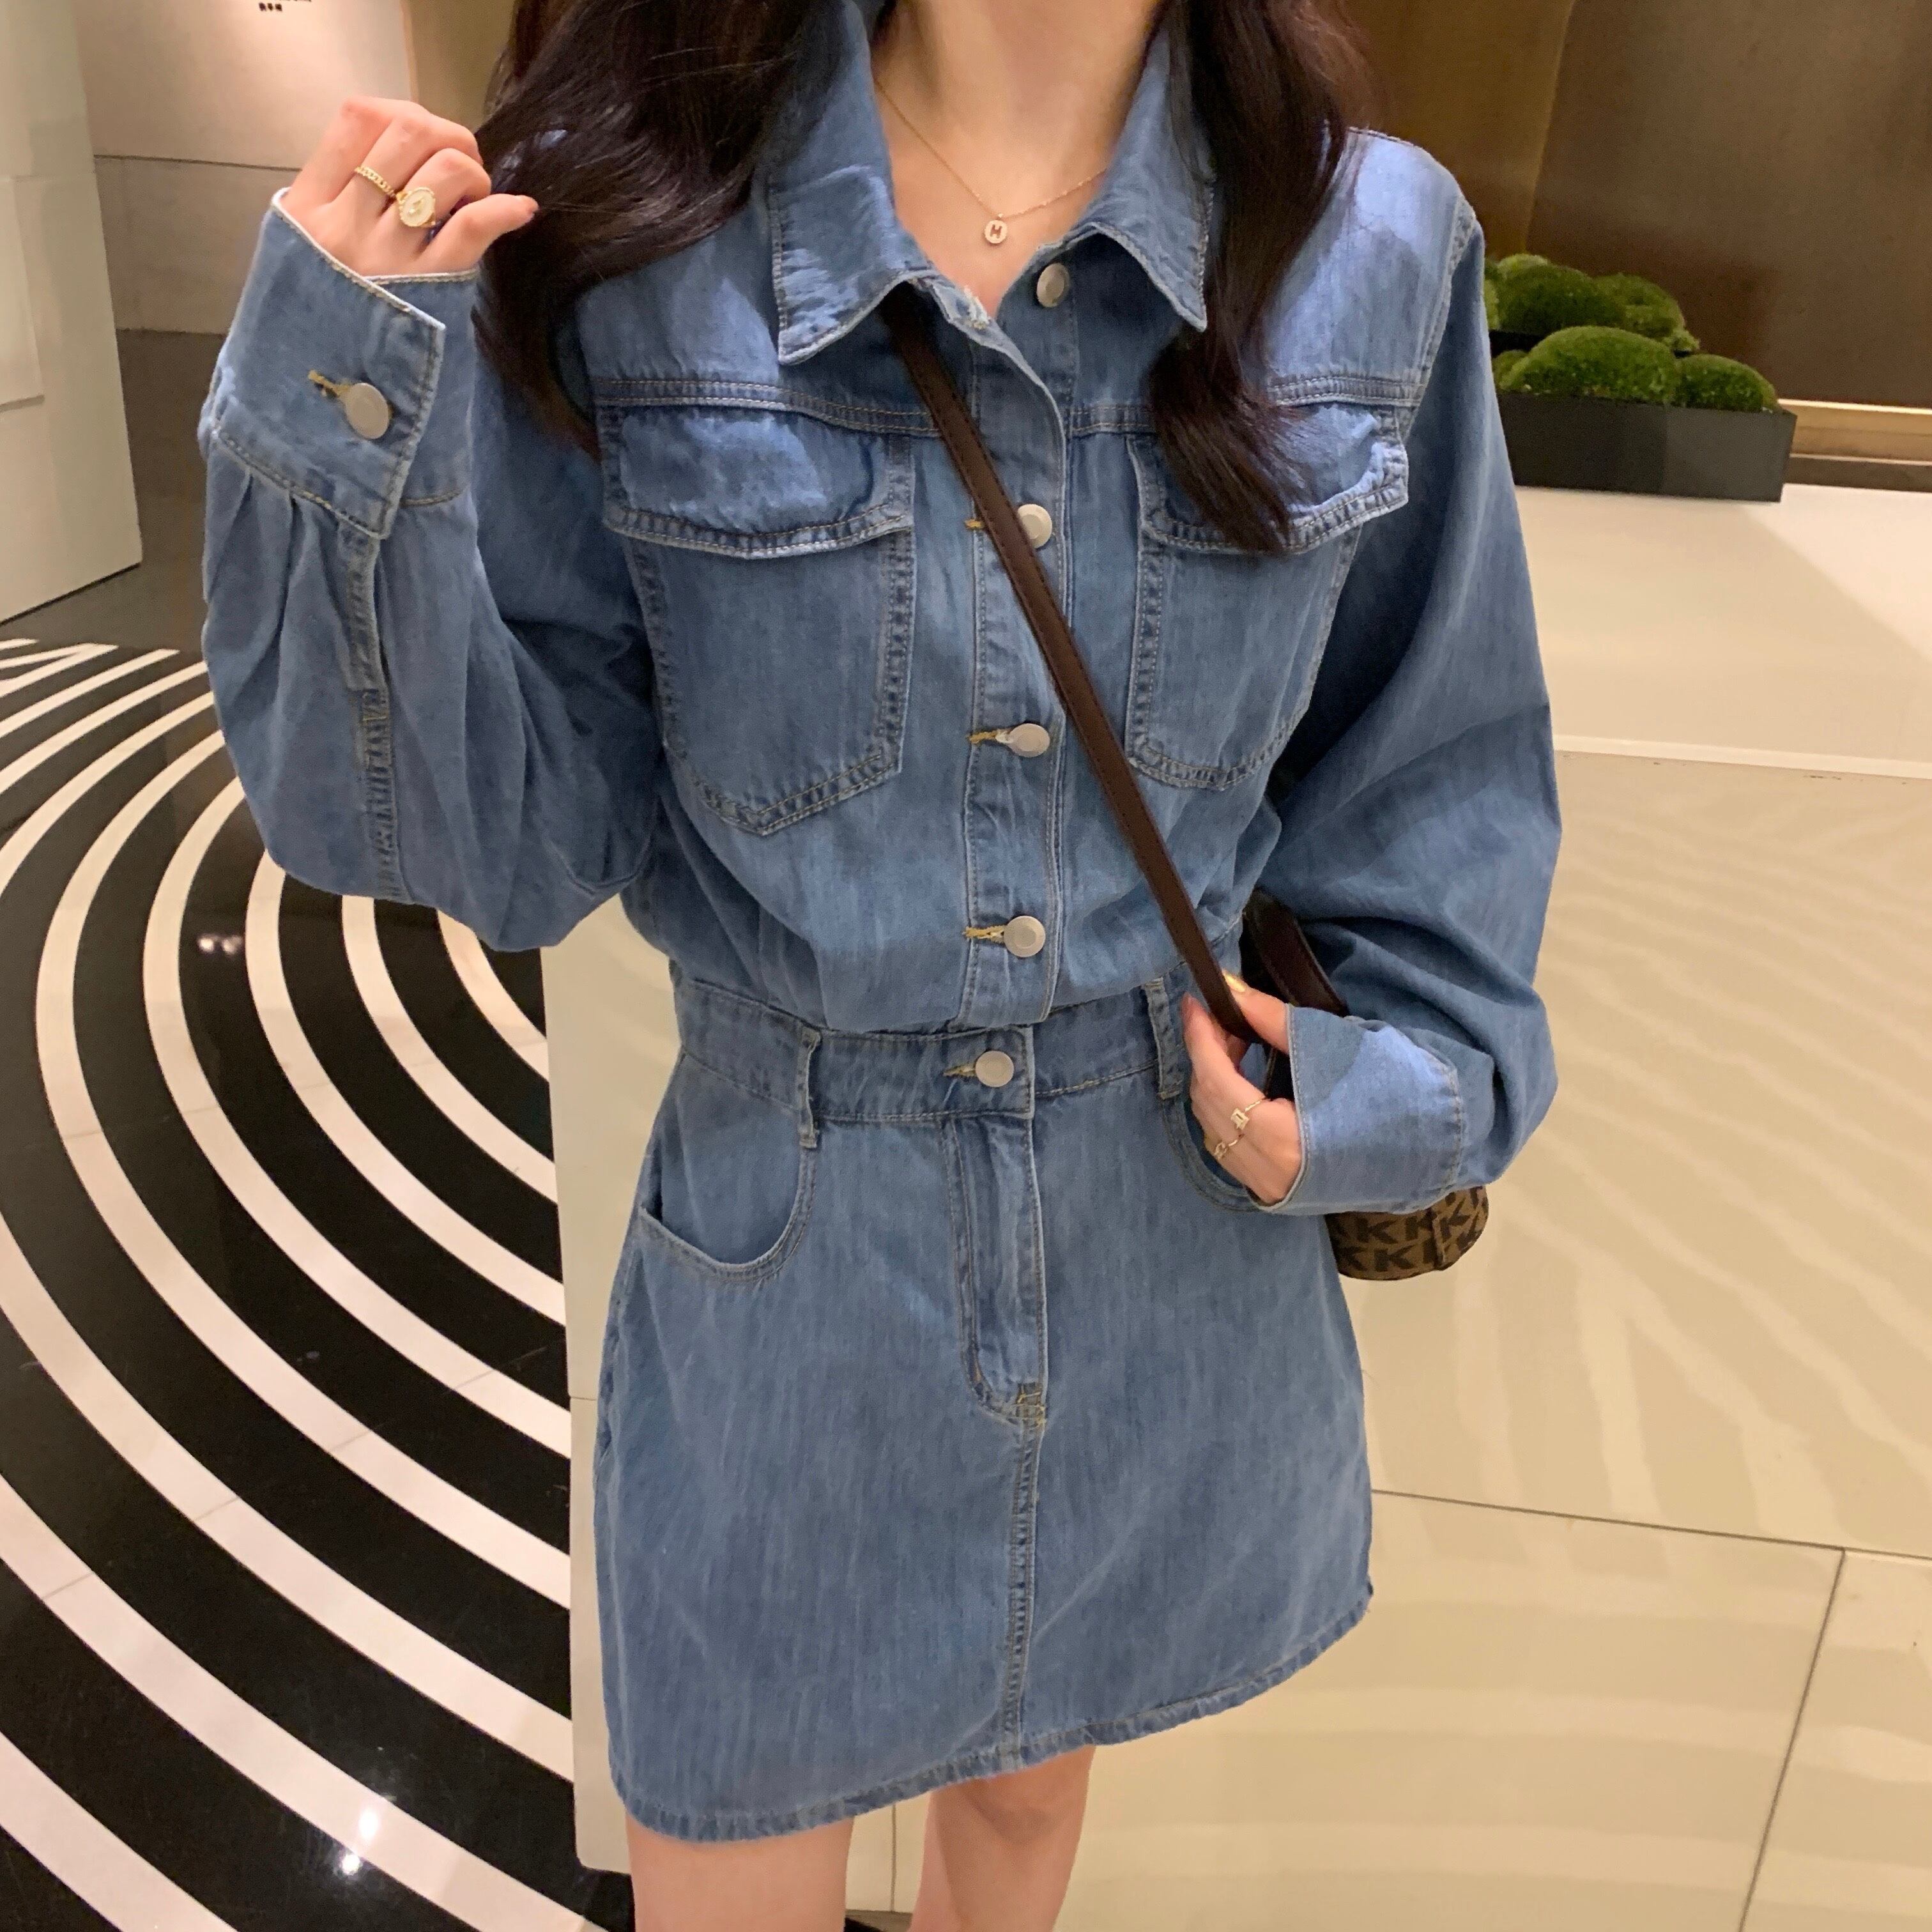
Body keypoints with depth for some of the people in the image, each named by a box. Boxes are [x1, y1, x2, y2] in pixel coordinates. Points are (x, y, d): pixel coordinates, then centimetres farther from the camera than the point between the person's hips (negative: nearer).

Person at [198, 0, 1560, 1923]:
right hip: (785, 1260, -1)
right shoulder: (621, 230, -13)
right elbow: (510, 833, -10)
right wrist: (347, 424, -23)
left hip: (1189, 1253, 2)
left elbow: (1440, 762, 5)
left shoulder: (1375, 249, -7)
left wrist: (1389, 1081, -7)